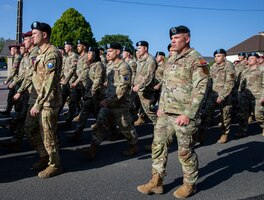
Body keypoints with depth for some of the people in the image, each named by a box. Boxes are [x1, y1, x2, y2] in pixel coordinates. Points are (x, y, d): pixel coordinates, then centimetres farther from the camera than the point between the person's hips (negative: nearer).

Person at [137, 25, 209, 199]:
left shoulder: (197, 60, -11)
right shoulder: (171, 59, 14)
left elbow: (200, 90, -17)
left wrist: (188, 114, -21)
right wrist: (161, 106, 14)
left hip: (184, 115, -8)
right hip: (166, 113, 8)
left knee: (185, 151, 4)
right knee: (158, 145, 11)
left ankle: (190, 185, 24)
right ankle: (157, 182, 23)